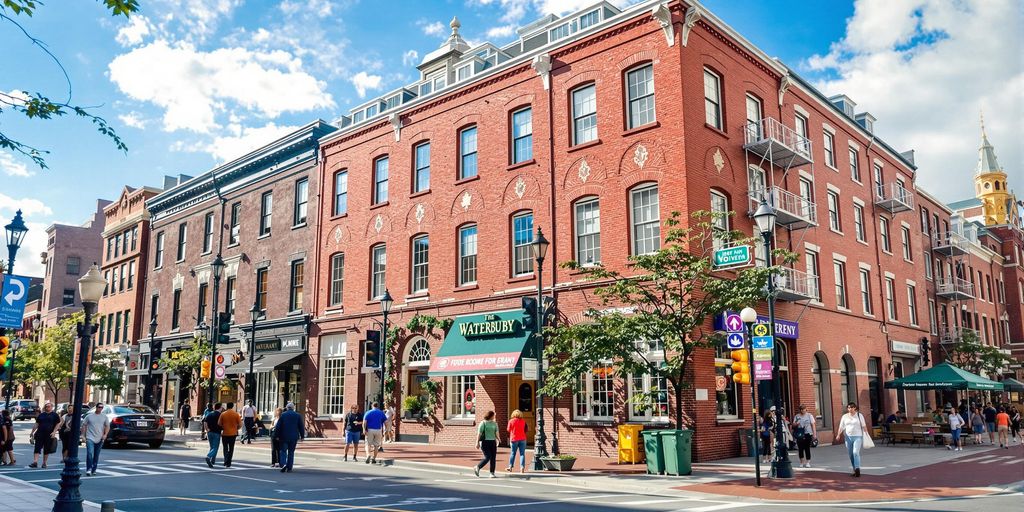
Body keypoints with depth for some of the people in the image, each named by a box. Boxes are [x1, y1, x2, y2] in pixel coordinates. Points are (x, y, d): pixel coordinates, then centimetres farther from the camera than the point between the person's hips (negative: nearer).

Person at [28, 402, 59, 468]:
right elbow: (36, 424, 15)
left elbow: (57, 424, -1)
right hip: (40, 434, 2)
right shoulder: (41, 415, 13)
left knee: (46, 450, 5)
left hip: (49, 435, -2)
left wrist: (54, 432, -13)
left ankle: (44, 463, 13)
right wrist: (32, 432, 8)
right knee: (37, 448, -8)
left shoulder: (54, 415, 3)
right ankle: (35, 462, -13)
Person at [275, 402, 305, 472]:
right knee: (291, 452, 8)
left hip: (284, 436, -1)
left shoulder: (283, 415, -2)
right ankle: (289, 468, 7)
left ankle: (283, 464, -15)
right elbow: (301, 427, 5)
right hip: (293, 437, 1)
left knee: (283, 451, 6)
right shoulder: (298, 415, 3)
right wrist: (302, 436, 12)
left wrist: (277, 435, 3)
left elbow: (278, 426, -3)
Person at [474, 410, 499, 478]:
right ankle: (477, 467, 10)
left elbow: (496, 432, 9)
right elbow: (479, 433, -7)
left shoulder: (494, 423, 12)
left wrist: (498, 439, -9)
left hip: (492, 442, 6)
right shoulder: (483, 423, -5)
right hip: (485, 442, -6)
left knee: (493, 458, -1)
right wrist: (477, 442, -12)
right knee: (487, 457, -11)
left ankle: (492, 473, 5)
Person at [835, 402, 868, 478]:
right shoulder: (845, 416, 9)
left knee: (856, 452, -18)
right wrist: (838, 435, -4)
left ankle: (857, 469, -17)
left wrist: (866, 434, -3)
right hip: (848, 437, 4)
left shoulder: (859, 415, 3)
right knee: (851, 454, 7)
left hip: (857, 437, -4)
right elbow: (841, 426, 7)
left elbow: (864, 426, 3)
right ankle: (855, 470, 18)